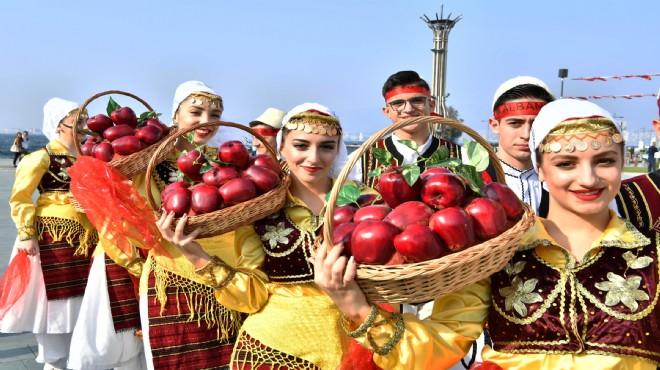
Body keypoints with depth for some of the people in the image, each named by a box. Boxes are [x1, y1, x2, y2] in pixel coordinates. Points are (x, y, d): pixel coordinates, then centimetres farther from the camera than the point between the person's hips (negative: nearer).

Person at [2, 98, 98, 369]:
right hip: (52, 236, -7)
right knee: (54, 299, -1)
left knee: (78, 297, 13)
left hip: (84, 236, 7)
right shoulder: (42, 156, -8)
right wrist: (26, 232, -18)